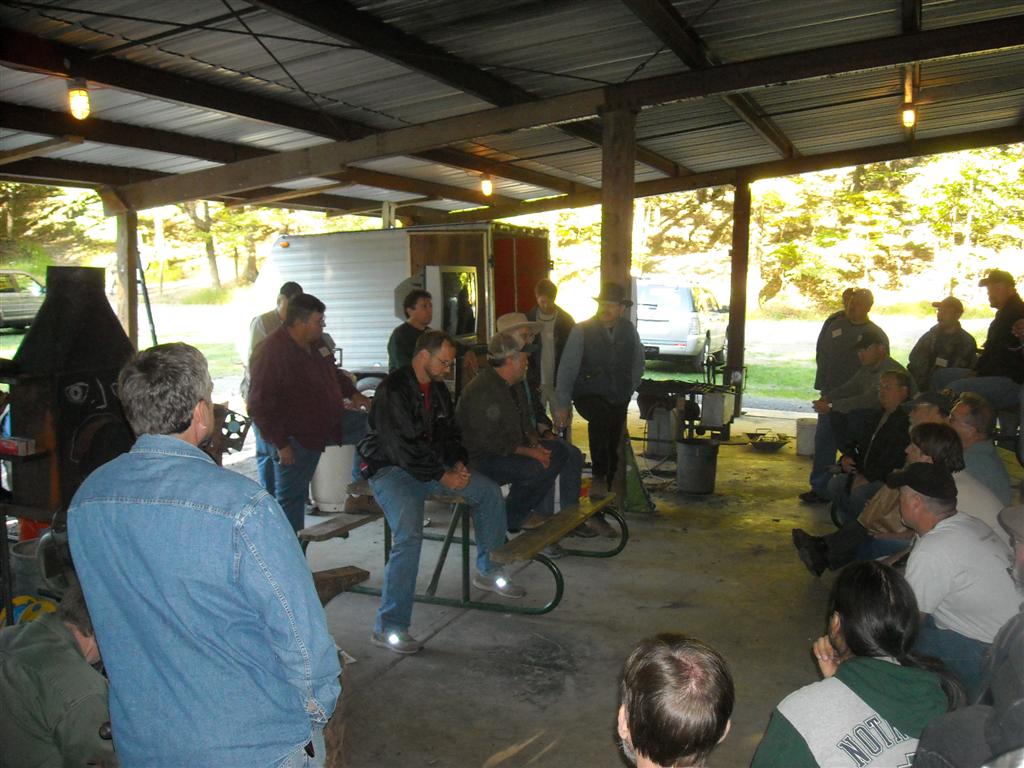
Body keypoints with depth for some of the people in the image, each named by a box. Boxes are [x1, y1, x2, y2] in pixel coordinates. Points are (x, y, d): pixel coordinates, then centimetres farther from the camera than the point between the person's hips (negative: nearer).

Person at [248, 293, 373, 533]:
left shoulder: (316, 342, 2)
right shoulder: (271, 353, -23)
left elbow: (332, 372, 22)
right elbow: (260, 406, -22)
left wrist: (353, 394, 6)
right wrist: (281, 444, -22)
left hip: (330, 421, 8)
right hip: (295, 438, -7)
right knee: (290, 498, 3)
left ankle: (359, 495, 5)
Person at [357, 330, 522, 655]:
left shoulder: (438, 389, 9)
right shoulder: (393, 390, -18)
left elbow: (450, 433, 18)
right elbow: (402, 447, -23)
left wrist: (458, 463, -2)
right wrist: (443, 476, -19)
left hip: (433, 464, 8)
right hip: (392, 469, -8)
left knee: (490, 492, -1)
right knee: (409, 536, -30)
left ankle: (488, 570, 17)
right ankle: (388, 628, -21)